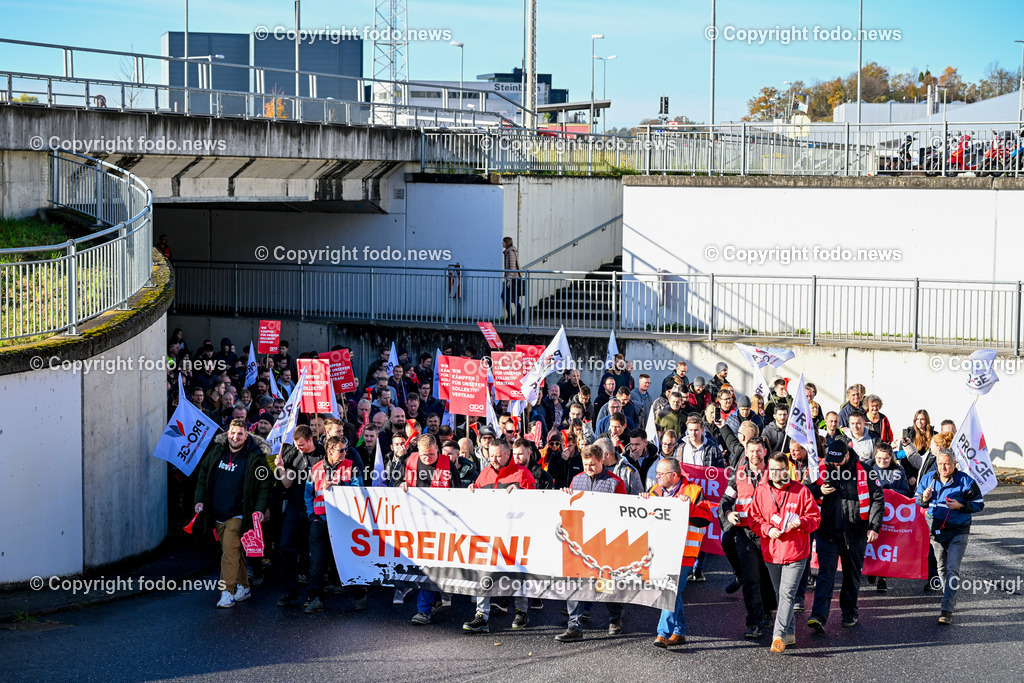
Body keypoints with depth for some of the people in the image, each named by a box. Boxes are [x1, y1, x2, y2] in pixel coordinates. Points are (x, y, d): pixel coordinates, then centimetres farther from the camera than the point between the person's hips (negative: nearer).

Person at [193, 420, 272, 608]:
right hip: (217, 514, 5)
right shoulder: (216, 451, 5)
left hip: (237, 514, -5)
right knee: (235, 552, 14)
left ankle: (227, 592, -12)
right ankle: (243, 587, 25)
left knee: (230, 552, -13)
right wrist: (199, 499, 7)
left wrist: (260, 508, -13)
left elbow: (264, 485, -4)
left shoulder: (256, 457, -8)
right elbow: (203, 475, 15)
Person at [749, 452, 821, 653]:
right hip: (771, 552, 4)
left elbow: (815, 518, 0)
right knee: (780, 595, 13)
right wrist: (767, 529, -11)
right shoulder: (761, 491, 6)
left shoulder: (801, 491, -3)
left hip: (795, 553, -4)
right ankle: (790, 633, 24)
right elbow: (754, 518, 8)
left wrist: (801, 522, -21)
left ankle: (779, 635, -17)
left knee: (787, 594, -12)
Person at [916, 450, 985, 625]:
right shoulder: (928, 479, 3)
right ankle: (951, 597, 39)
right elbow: (918, 501, 14)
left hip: (958, 532, -4)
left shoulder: (965, 481, -8)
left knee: (952, 569, -13)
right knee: (942, 567, 17)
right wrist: (924, 498, -10)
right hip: (936, 530, 5)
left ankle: (947, 610, -16)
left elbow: (979, 504, -3)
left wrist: (960, 506, -20)